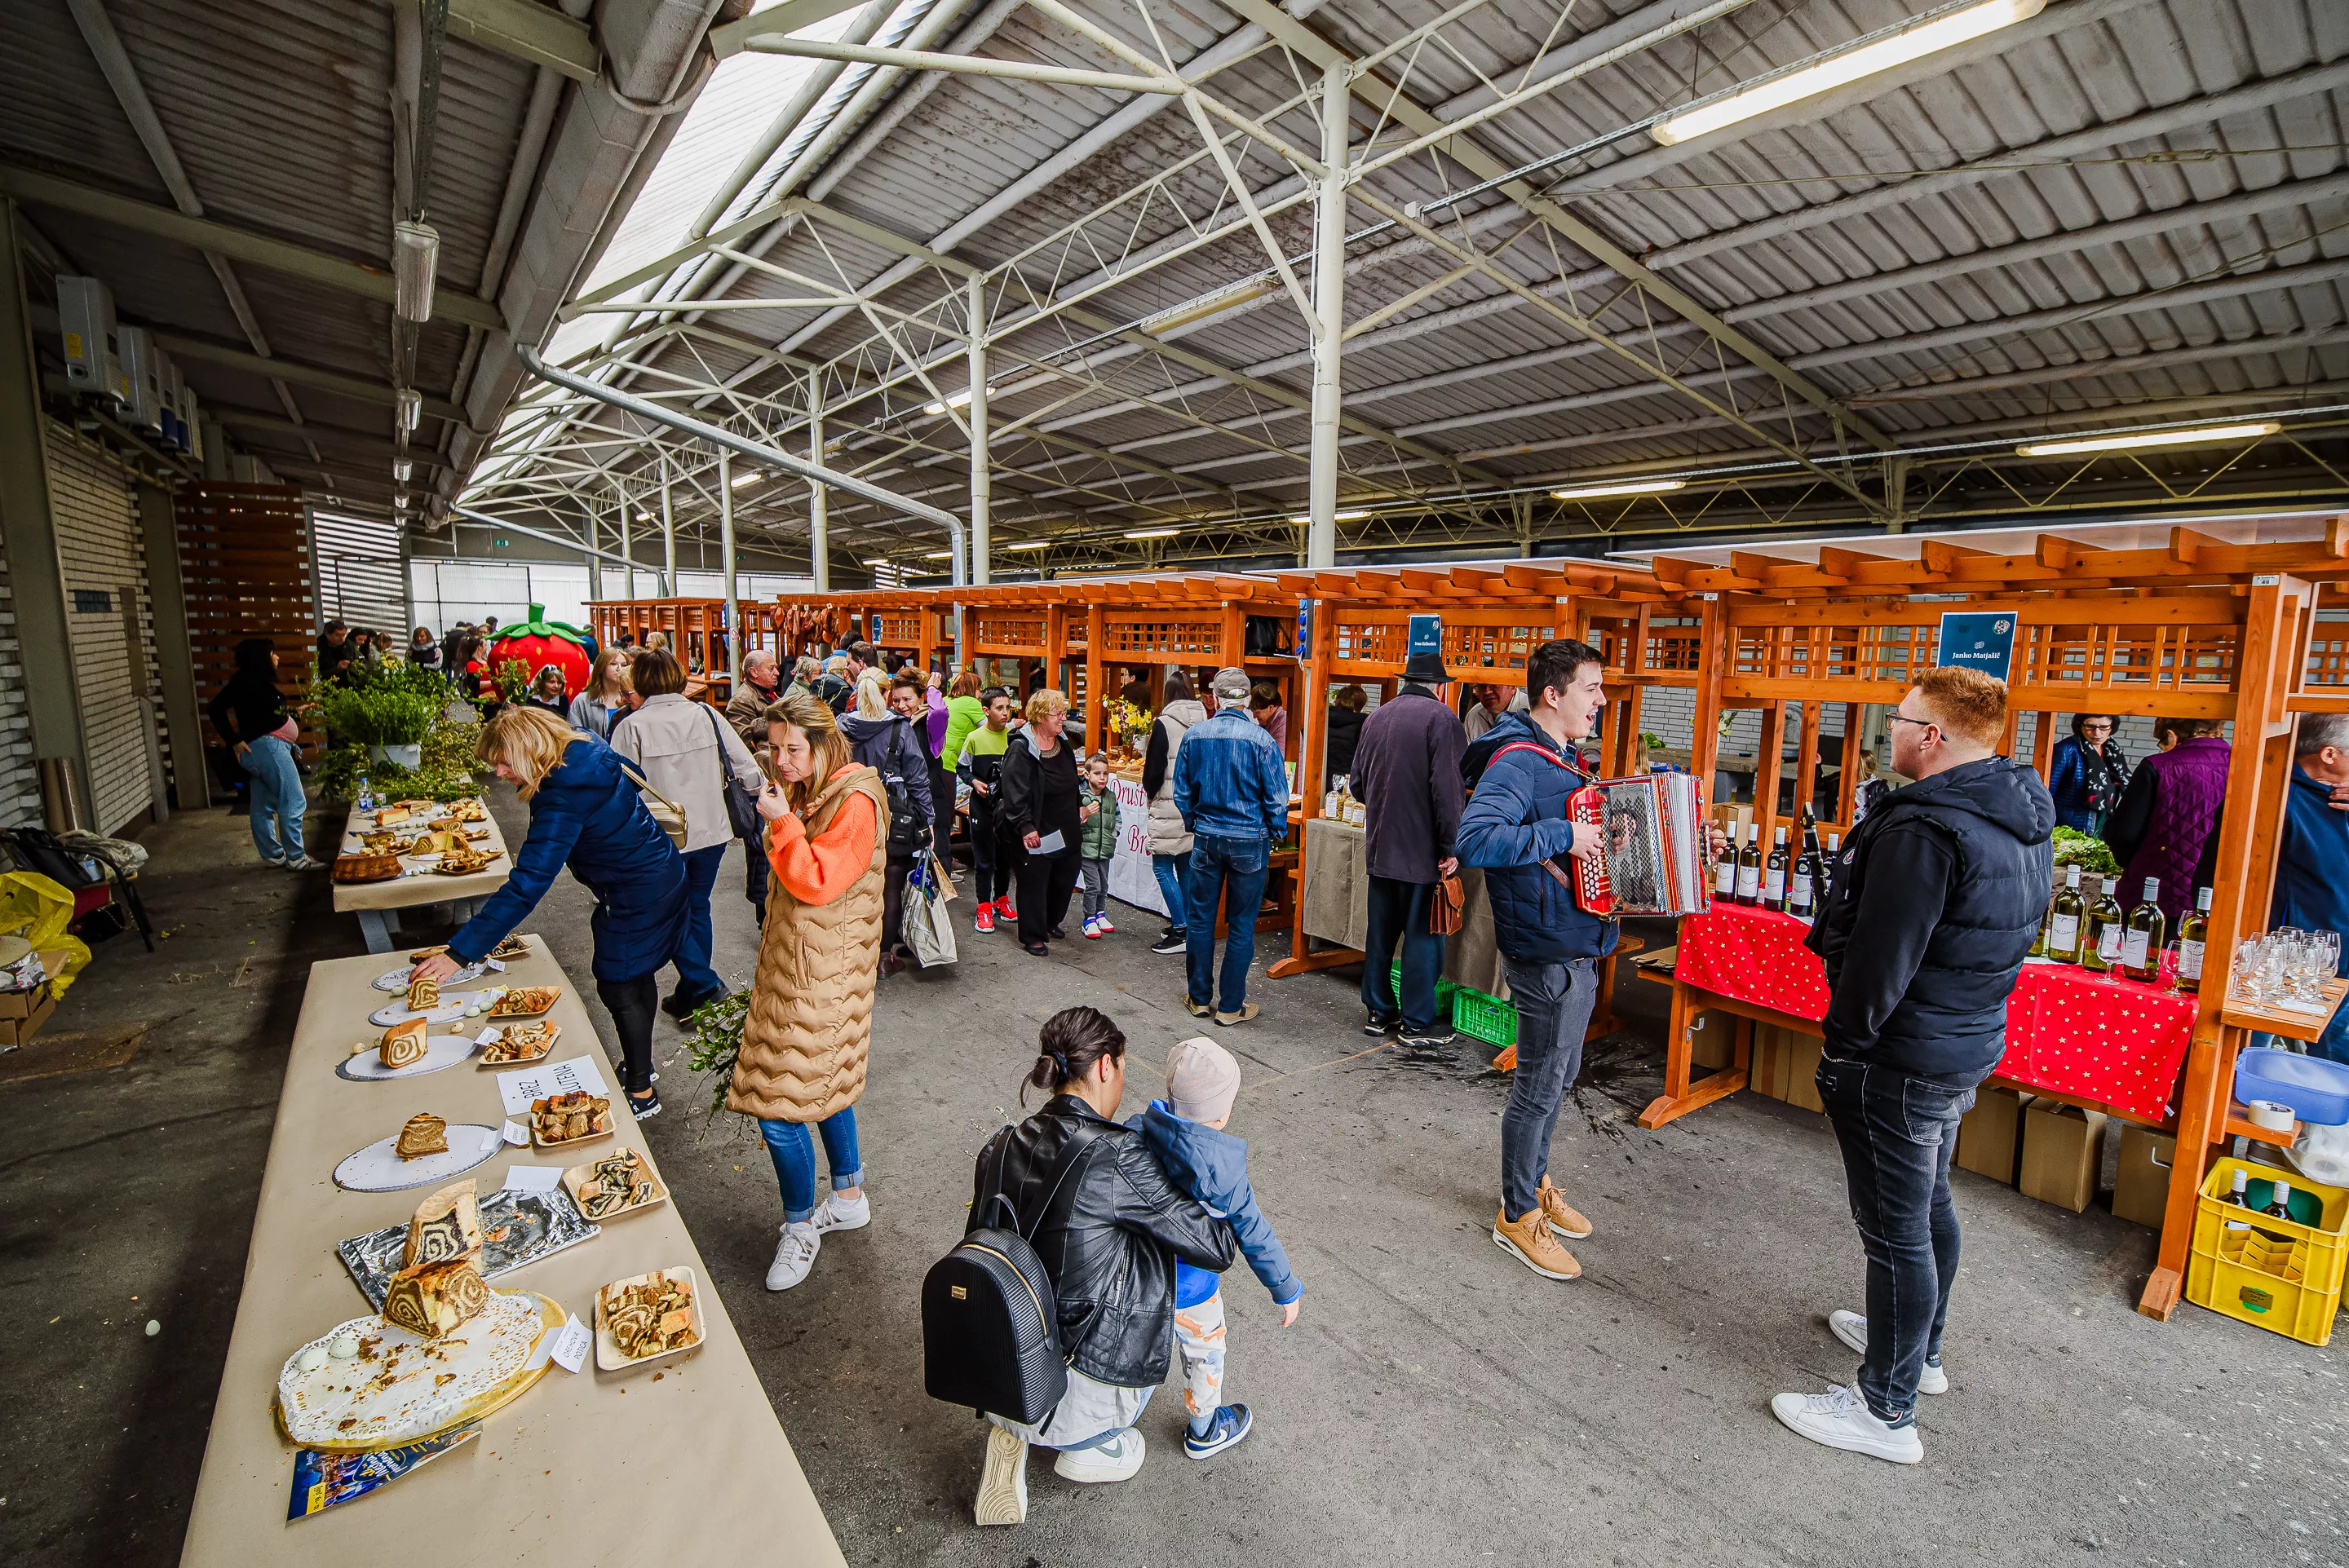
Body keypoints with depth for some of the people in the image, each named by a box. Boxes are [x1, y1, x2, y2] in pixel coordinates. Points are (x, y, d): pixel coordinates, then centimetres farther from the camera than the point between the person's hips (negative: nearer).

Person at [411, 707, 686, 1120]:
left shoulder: (563, 798, -29)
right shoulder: (584, 751, -4)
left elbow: (526, 886, -32)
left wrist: (459, 953, -30)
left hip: (637, 896, -10)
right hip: (661, 875, 10)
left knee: (619, 989, 4)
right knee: (636, 978, 22)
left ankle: (641, 1094, 19)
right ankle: (639, 1064, 40)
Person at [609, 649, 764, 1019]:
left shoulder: (632, 727, -13)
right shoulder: (706, 715, -6)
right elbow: (745, 765, -3)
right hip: (711, 832, 3)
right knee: (698, 908, 19)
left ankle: (702, 985, 4)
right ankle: (696, 989, 31)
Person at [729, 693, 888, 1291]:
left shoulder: (855, 804, -19)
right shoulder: (805, 794, 8)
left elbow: (817, 884, -24)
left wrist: (782, 823, -21)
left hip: (818, 978, -9)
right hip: (793, 963, 9)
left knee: (780, 1106, -3)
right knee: (825, 1086, 20)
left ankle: (800, 1229, 18)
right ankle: (850, 1197, 37)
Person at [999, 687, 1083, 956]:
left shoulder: (1063, 746, 9)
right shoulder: (1021, 750, -16)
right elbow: (1014, 793, -21)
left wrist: (1077, 813, 22)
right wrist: (1025, 826, -24)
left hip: (1064, 831, 8)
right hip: (1035, 834, -8)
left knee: (1065, 878, 17)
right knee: (1033, 883, 2)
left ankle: (1051, 922, 40)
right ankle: (1032, 936, 16)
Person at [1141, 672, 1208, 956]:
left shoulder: (1163, 724, -11)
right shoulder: (1204, 724, 3)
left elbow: (1153, 768, -9)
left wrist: (1151, 791, 10)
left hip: (1170, 808, -6)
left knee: (1162, 867, 0)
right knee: (1186, 868, 14)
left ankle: (1180, 931, -2)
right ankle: (1183, 925, 21)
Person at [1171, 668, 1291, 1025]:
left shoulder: (1194, 735, -2)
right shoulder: (1261, 740, -12)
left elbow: (1182, 791, 6)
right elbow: (1276, 797, -8)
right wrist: (1277, 834, 8)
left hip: (1206, 838, 3)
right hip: (1250, 841, -2)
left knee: (1201, 919, 14)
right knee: (1241, 925, 7)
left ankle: (1199, 998, 24)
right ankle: (1231, 1006, 14)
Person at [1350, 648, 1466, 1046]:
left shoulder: (1376, 717, 9)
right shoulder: (1440, 717, -11)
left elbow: (1358, 783, 15)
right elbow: (1448, 789, -18)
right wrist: (1451, 846, -14)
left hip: (1380, 847, 6)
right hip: (1422, 849, -6)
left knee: (1381, 933, 14)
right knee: (1423, 936, 4)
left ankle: (1379, 1012, 24)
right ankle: (1417, 1024, 12)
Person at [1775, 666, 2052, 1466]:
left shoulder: (1925, 828, -26)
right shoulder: (2025, 820, 6)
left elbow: (1880, 961, -26)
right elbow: (1997, 938, 14)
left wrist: (1842, 1041, -13)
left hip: (1902, 1059, -10)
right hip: (1971, 1043, 10)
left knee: (1895, 1229, 2)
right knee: (1930, 1202, 25)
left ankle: (1886, 1412, 17)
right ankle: (1918, 1347, 45)